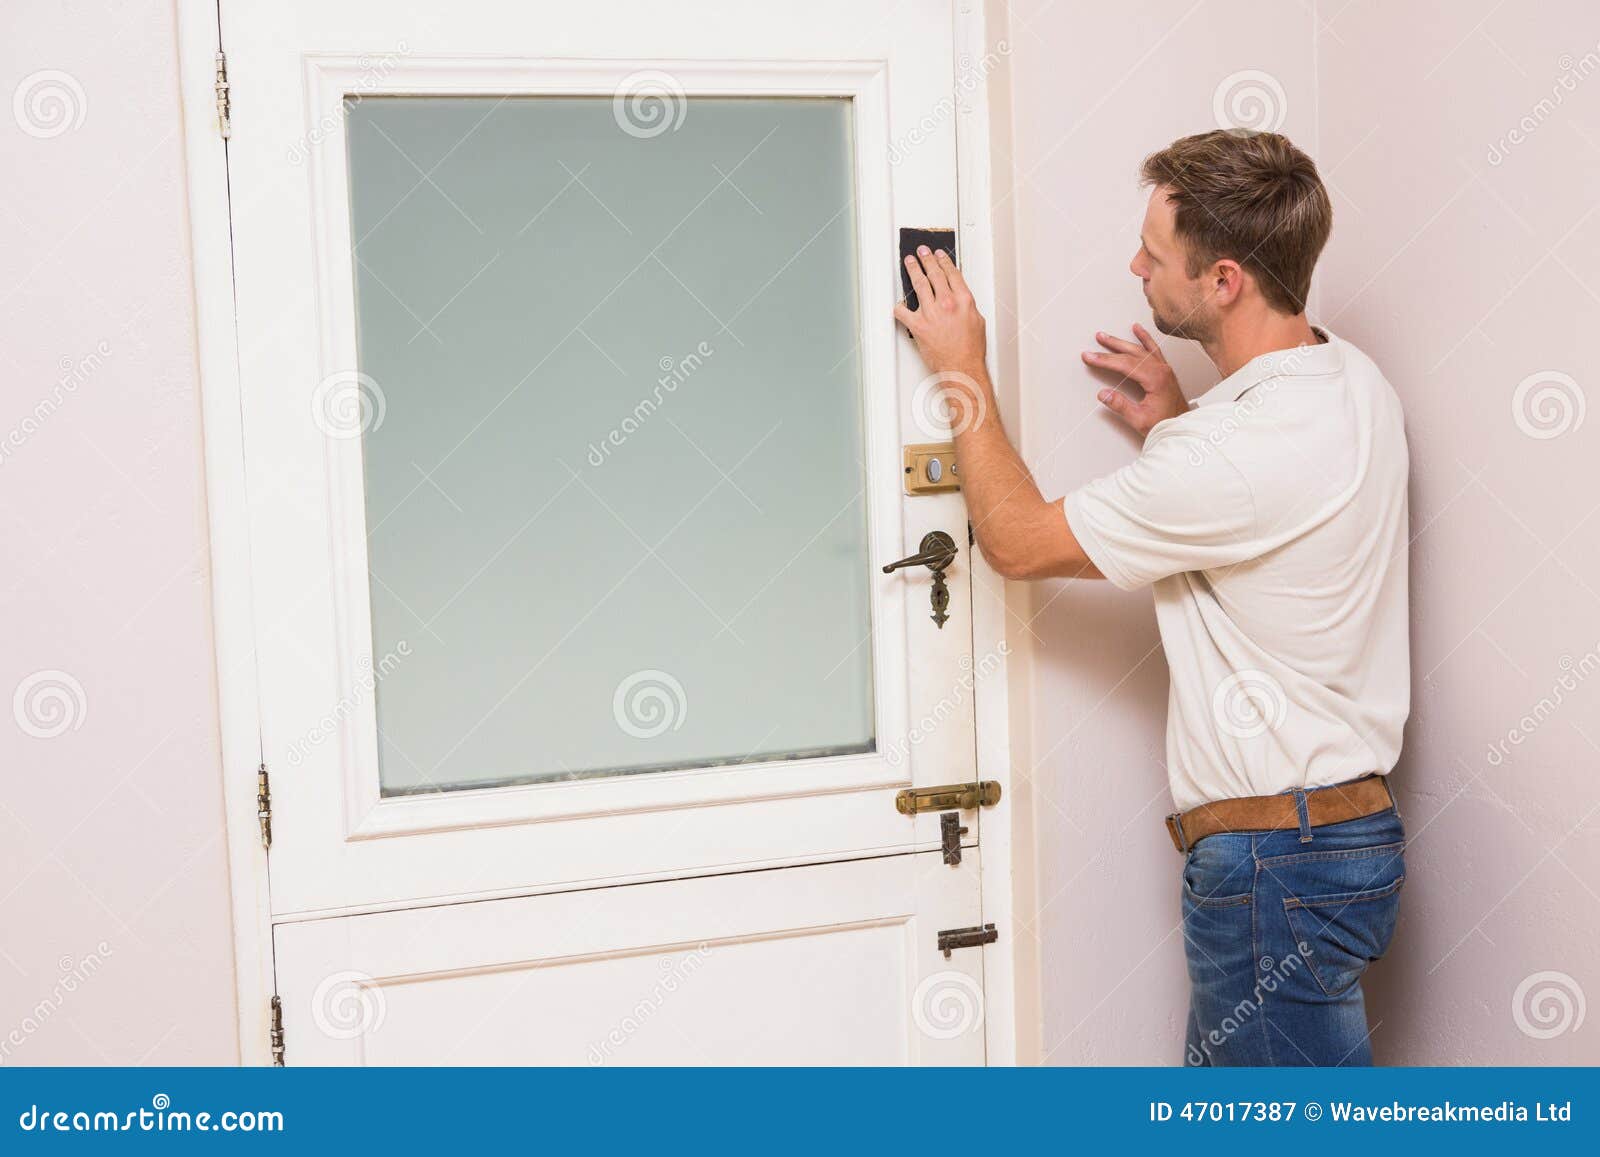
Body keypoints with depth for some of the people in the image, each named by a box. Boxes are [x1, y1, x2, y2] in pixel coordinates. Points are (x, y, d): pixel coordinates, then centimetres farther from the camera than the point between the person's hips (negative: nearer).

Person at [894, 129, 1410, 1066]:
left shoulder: (1237, 455, -25)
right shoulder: (1351, 377, 5)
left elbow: (1018, 540, -14)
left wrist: (964, 372, -2)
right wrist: (1179, 426, 11)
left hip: (1278, 858, -10)